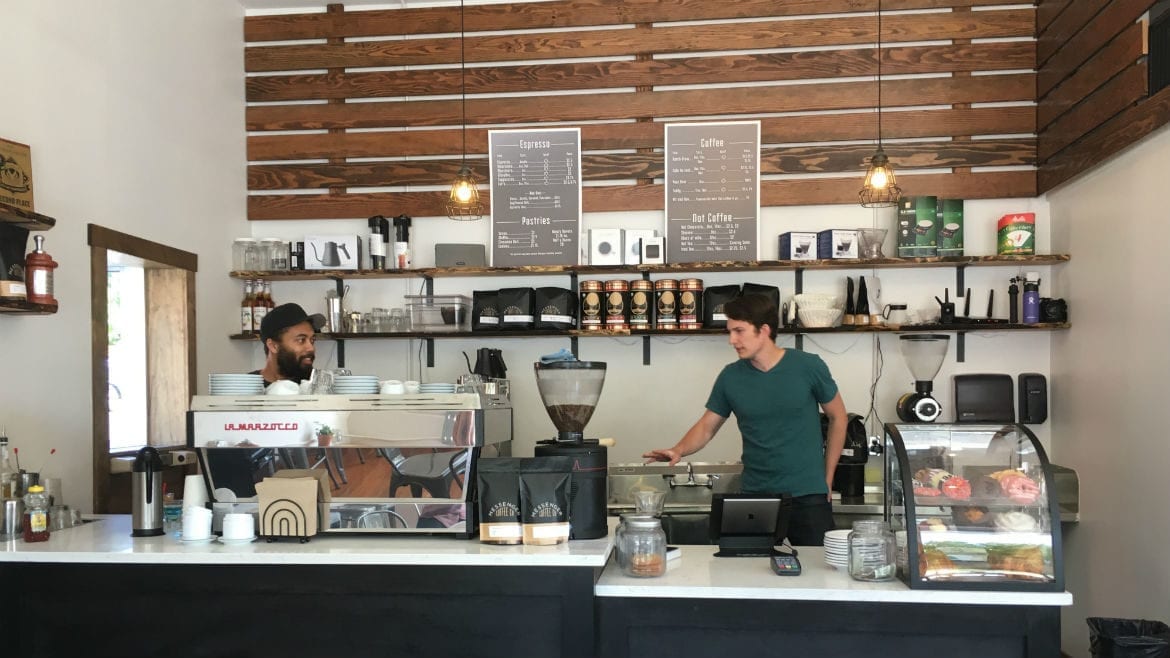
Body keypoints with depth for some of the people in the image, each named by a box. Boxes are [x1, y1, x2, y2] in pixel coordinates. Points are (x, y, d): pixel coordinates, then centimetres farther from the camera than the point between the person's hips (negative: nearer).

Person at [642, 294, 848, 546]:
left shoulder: (808, 367, -6)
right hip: (755, 496, 2)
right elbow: (707, 426, 7)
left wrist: (827, 477, 3)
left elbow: (838, 418, 5)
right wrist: (679, 450, -13)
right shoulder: (731, 377, 0)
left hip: (808, 496, -2)